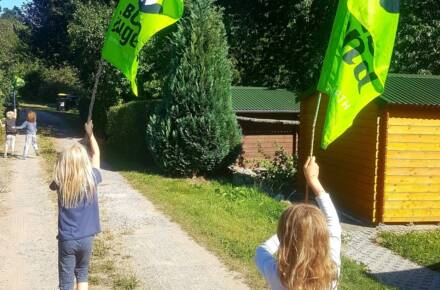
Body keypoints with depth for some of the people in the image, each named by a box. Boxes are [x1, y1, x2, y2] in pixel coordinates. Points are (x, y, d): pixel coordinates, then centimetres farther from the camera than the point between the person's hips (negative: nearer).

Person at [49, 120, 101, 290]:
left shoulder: (61, 184, -12)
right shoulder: (92, 179, -10)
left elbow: (52, 185, 14)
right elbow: (96, 155, 7)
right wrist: (90, 134, 19)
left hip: (67, 240, -1)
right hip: (86, 238, 2)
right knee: (82, 275, 22)